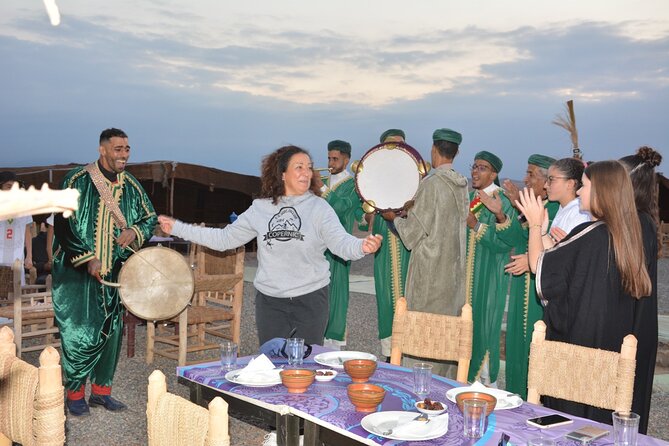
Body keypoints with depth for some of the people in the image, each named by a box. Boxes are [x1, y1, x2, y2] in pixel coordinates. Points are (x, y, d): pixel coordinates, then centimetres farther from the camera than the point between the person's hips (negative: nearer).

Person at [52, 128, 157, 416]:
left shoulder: (131, 185, 5)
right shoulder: (78, 180, -9)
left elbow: (150, 217, 14)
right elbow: (62, 224, -11)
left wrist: (135, 231, -8)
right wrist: (87, 258, -19)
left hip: (115, 272, 5)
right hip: (78, 271, -5)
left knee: (112, 331, 9)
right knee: (79, 332, -3)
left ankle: (101, 389, 24)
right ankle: (75, 393, 15)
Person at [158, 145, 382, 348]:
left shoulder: (319, 208, -5)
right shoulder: (260, 208, 2)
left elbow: (341, 242, -18)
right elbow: (225, 238, 8)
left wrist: (362, 246, -42)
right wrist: (177, 228, 6)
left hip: (311, 298, -2)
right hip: (269, 300, 2)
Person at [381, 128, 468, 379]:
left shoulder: (431, 183, -16)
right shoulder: (461, 185, 7)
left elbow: (415, 228, -13)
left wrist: (394, 218, 4)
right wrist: (411, 210, 20)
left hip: (430, 267, -7)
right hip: (454, 268, 7)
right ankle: (448, 380, 23)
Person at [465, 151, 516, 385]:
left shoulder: (503, 202, -11)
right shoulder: (469, 197, 11)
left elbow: (505, 241, -20)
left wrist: (476, 225, -28)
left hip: (488, 277, -6)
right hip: (465, 273, 6)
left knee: (482, 323, -2)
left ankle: (485, 379, 10)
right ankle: (463, 373, 22)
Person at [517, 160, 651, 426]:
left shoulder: (590, 234, -20)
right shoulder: (625, 235, 5)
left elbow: (538, 264, -12)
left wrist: (535, 224, 0)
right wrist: (566, 244, 13)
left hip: (576, 337, -8)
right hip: (610, 343, 8)